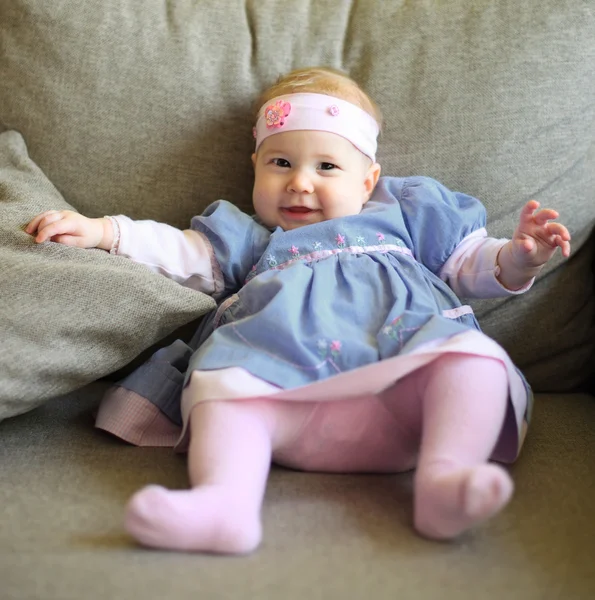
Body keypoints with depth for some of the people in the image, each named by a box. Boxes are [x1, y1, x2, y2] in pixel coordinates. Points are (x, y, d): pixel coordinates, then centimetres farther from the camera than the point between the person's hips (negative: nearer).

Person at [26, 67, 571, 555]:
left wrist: (519, 257, 11)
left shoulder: (404, 214, 34)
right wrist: (103, 231, 14)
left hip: (402, 400, 1)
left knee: (475, 356, -27)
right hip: (292, 408, 0)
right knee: (224, 387, -30)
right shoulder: (250, 238, 35)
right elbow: (182, 253, 27)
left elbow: (470, 265, 32)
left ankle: (444, 478, -46)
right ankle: (225, 500, -50)